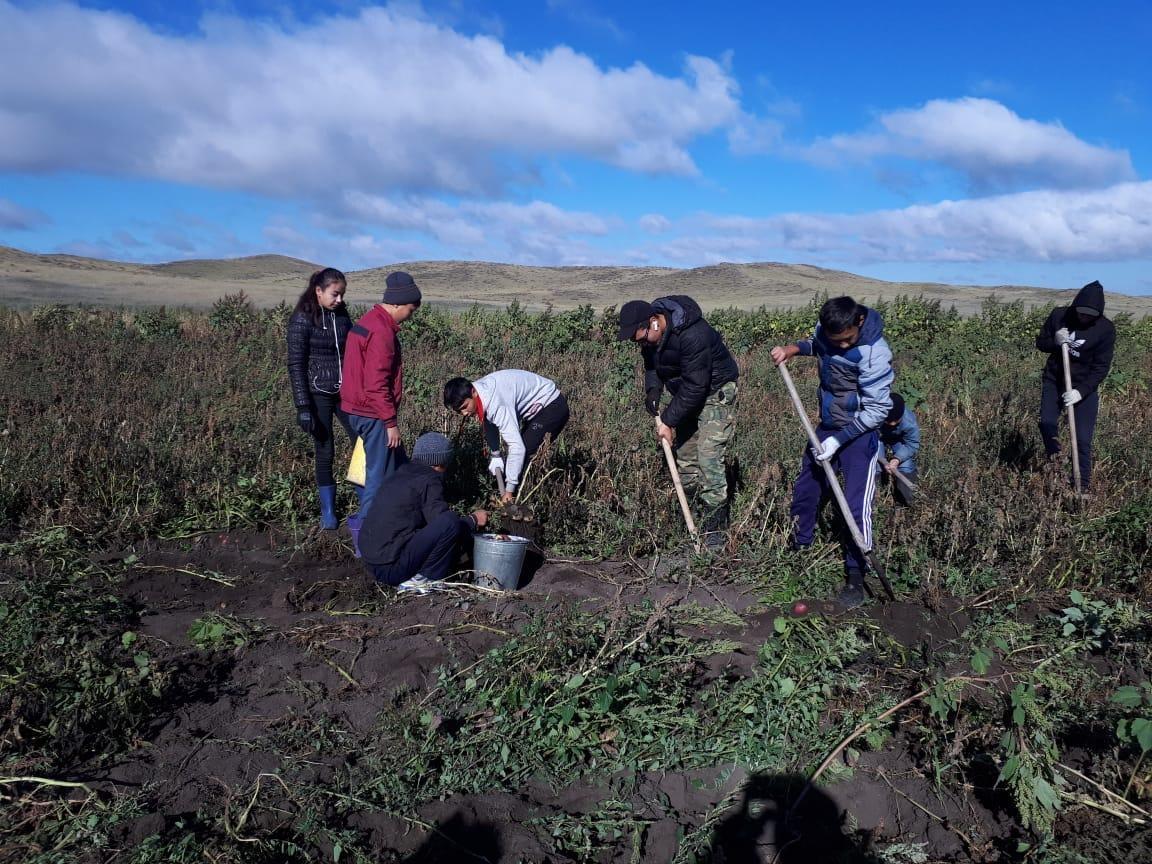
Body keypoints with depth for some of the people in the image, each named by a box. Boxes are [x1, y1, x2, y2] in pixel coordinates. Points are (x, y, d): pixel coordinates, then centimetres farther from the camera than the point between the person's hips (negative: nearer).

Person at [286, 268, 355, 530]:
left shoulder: (342, 315, 6)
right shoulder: (302, 319, -9)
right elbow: (296, 365, -10)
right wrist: (303, 407, -15)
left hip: (345, 393, 4)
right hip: (318, 396, -4)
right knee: (325, 453, 4)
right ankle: (327, 512, 19)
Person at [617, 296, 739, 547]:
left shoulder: (693, 335, -34)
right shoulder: (650, 335, -10)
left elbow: (695, 387, -31)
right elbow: (651, 364, 8)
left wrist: (669, 420, -24)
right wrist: (653, 390, -11)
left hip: (714, 391, -8)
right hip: (687, 393, 8)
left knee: (709, 458, -16)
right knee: (684, 457, 10)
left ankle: (715, 529, -9)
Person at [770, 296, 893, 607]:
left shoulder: (874, 352, -27)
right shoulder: (825, 329, -9)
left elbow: (877, 409, -23)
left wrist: (839, 440, -23)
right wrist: (794, 348, -2)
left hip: (859, 434, -7)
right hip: (827, 426, 7)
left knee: (856, 507, -9)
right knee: (804, 491, 16)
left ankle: (855, 576, 8)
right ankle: (799, 549, 38)